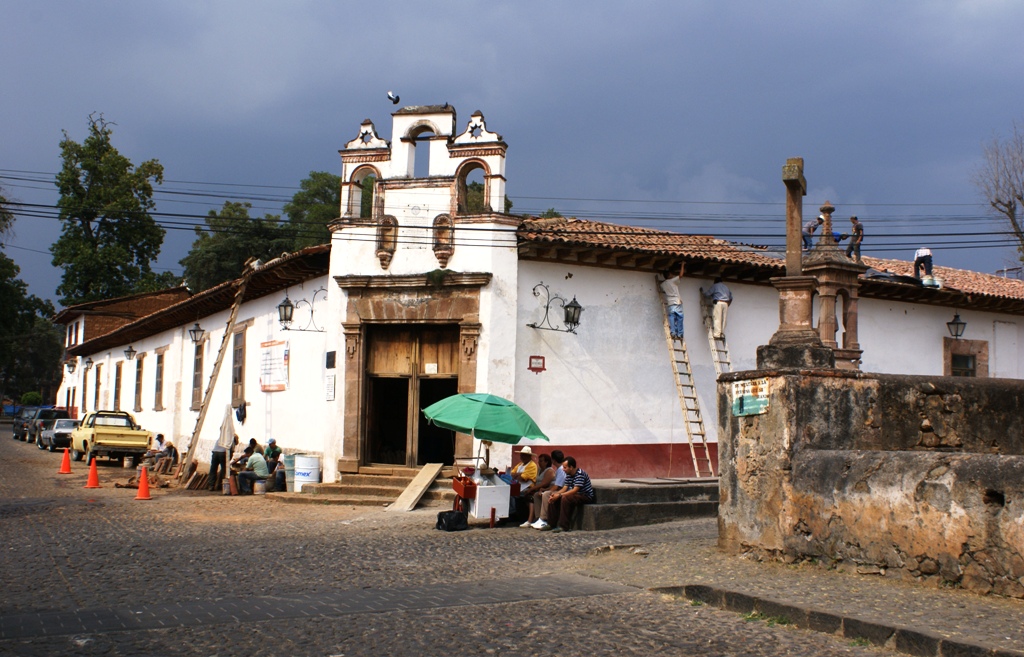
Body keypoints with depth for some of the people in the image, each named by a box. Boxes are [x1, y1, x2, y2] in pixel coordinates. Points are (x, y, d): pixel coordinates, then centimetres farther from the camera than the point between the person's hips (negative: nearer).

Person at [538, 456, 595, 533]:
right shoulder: (568, 475, 6)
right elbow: (565, 488, 4)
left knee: (565, 498, -33)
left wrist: (559, 495, -29)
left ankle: (563, 526, -31)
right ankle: (551, 523, 1)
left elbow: (575, 490, -29)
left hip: (586, 496, -9)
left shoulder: (580, 474, -22)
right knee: (553, 498, -1)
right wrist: (555, 494, -16)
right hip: (574, 495, 9)